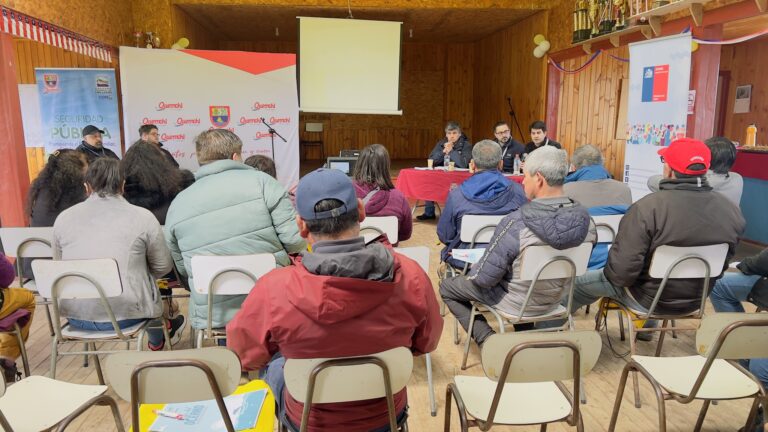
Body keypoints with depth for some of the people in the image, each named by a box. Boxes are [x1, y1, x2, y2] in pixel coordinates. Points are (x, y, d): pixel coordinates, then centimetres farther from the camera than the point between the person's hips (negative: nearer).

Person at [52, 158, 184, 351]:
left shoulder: (63, 218, 0)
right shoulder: (143, 217, -9)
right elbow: (162, 267, 0)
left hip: (76, 317, 4)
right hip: (125, 316, -3)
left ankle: (157, 340, 49)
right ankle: (157, 340, 49)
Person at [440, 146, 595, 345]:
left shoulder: (515, 223, -34)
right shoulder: (586, 219, -17)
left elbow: (483, 278, -25)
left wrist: (472, 274, -2)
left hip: (516, 303, -5)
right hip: (555, 301, 6)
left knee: (446, 287, 14)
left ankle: (487, 339, 5)